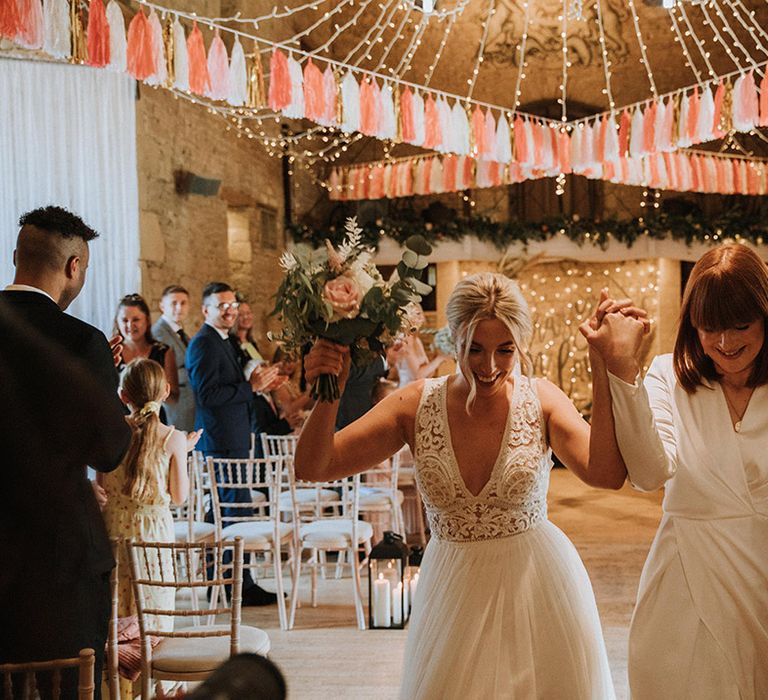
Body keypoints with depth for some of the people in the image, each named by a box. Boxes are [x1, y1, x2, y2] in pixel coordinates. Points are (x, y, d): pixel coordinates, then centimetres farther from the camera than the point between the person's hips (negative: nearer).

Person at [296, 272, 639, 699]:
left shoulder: (541, 399, -11)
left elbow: (607, 474, -28)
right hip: (452, 592, 1)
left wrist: (605, 372, -31)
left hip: (537, 584, 0)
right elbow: (313, 468, -12)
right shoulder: (417, 405, -10)